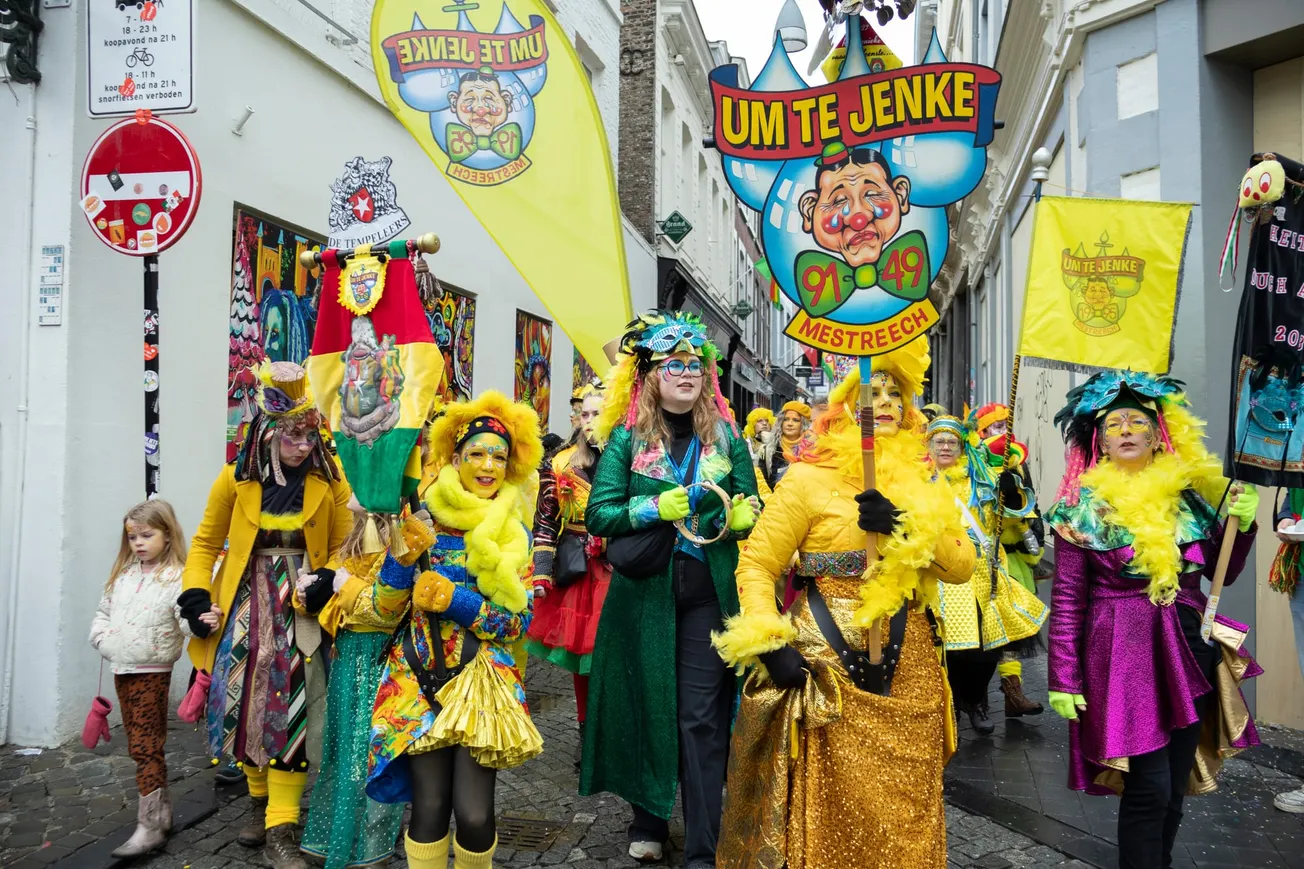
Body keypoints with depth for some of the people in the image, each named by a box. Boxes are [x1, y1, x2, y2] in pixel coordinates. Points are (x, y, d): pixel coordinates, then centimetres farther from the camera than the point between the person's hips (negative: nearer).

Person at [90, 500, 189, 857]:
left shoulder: (176, 577, -13)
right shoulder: (123, 573, 10)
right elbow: (103, 611, 19)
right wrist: (101, 636, 1)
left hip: (152, 671, -8)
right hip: (122, 669, 8)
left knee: (145, 745, -7)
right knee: (140, 743, 15)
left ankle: (150, 825, -3)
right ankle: (161, 810, 28)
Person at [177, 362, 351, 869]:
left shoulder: (327, 480, -3)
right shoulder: (236, 479, -1)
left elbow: (343, 546, 3)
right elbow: (205, 544, 9)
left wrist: (326, 581, -16)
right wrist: (197, 598, -3)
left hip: (300, 608, -2)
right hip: (246, 604, 2)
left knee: (292, 709, -7)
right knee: (247, 705, 8)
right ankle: (261, 802, 32)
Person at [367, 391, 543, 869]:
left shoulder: (514, 535, 3)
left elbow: (518, 622, -2)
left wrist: (455, 599, -14)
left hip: (483, 680, 0)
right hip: (422, 676, 0)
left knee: (474, 814, -8)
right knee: (429, 805, -5)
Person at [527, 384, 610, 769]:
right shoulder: (562, 465, 5)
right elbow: (546, 522, 4)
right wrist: (541, 574, -1)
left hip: (619, 568, -2)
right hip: (577, 570, 2)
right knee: (579, 650, 8)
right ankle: (586, 730, 25)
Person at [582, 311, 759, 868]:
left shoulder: (726, 437, 6)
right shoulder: (627, 437, 1)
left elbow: (751, 512, 7)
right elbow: (598, 513, -5)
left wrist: (739, 516, -15)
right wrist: (654, 508, -18)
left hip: (709, 593, 0)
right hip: (643, 591, 0)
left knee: (702, 717, 2)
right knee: (645, 705, 11)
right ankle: (647, 819, 32)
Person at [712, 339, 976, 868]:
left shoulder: (917, 484, 11)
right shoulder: (811, 478, -5)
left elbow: (962, 566, 2)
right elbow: (756, 566, -6)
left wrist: (905, 525, -13)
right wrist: (771, 644, -17)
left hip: (908, 672, 5)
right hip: (835, 669, -4)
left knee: (905, 815, 13)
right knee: (835, 813, 3)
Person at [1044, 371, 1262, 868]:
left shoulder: (1189, 492, 5)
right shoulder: (1084, 506, -6)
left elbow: (1220, 574, 14)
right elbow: (1067, 599, -5)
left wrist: (1241, 525, -3)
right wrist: (1063, 678, -8)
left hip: (1189, 651, 4)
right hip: (1125, 654, -4)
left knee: (1176, 784, 13)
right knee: (1150, 788, -5)